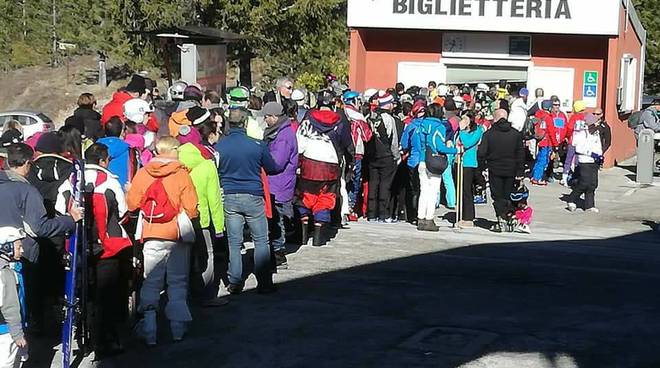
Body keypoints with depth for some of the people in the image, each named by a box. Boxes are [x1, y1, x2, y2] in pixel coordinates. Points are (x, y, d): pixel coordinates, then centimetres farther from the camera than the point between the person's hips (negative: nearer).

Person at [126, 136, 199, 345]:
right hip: (176, 236, -1)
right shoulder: (182, 175, -9)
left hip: (151, 237, 1)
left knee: (150, 284, 8)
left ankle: (149, 333, 6)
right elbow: (191, 209, -10)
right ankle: (178, 329, 14)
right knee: (178, 283, 11)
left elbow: (132, 204, 1)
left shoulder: (142, 174, -3)